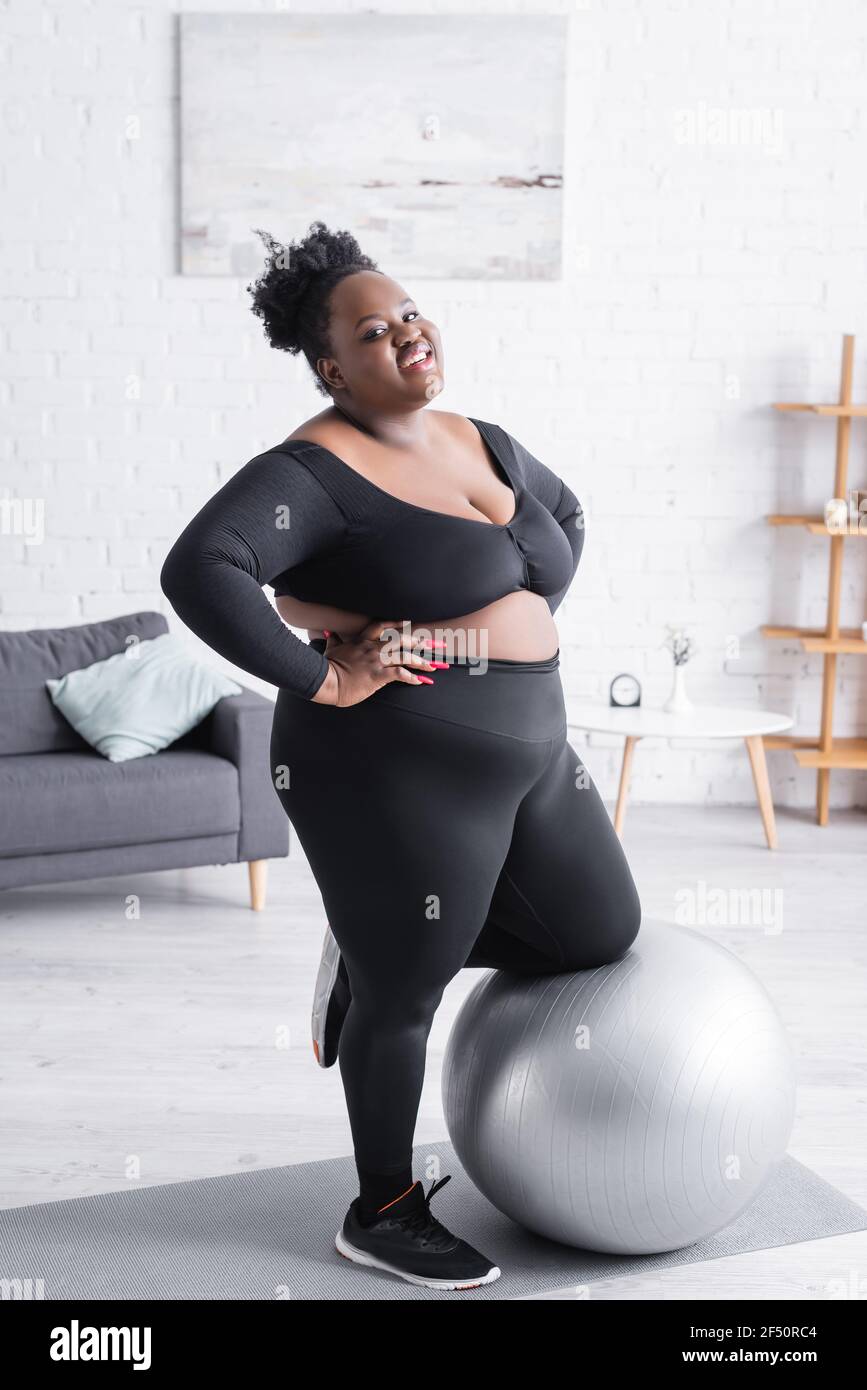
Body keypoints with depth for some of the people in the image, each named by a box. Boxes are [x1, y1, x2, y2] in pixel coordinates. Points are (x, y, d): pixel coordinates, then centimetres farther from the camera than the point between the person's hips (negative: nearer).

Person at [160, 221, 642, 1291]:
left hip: (529, 753, 8)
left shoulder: (483, 441, 9)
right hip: (399, 779, -8)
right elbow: (198, 570, -30)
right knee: (405, 998, 6)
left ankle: (375, 947, 30)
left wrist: (536, 619, 11)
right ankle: (382, 1214, 29)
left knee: (603, 934, 18)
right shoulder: (315, 471, -16)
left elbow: (567, 513, 27)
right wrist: (321, 681, -25)